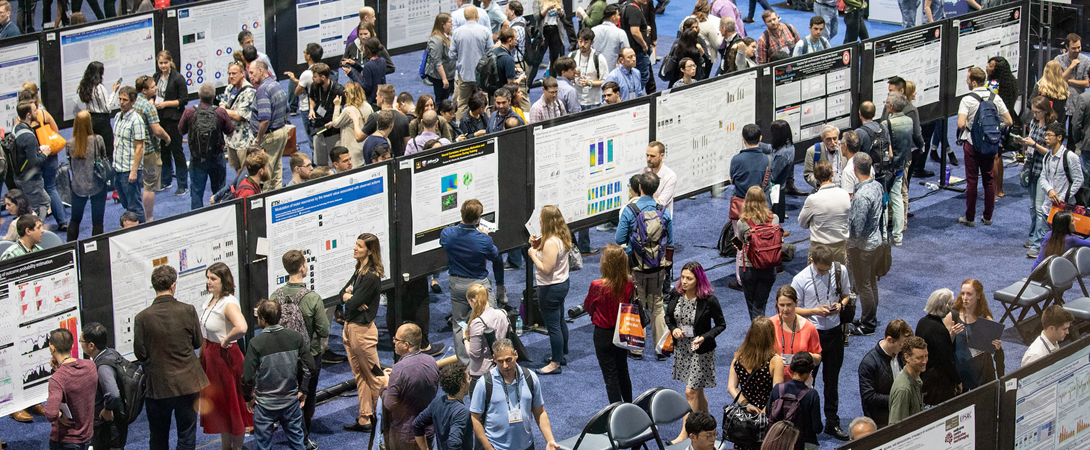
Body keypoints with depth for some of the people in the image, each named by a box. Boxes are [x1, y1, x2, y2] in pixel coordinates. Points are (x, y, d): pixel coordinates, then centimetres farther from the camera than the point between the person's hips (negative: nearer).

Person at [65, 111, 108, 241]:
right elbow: (104, 158, -2)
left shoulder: (70, 144, -7)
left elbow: (70, 165, 4)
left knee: (75, 219, 17)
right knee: (97, 221, 6)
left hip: (78, 186, 2)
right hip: (97, 185, -2)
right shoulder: (97, 140, -15)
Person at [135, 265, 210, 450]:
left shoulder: (142, 318, -13)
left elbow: (140, 354, -9)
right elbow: (198, 343, 1)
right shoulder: (188, 311, -11)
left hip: (157, 385, 0)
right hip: (187, 384, 0)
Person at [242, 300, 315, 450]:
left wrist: (248, 398, 2)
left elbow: (248, 376, -15)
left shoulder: (256, 343, -17)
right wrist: (302, 390, 11)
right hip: (291, 401, 3)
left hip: (265, 405, -3)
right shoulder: (296, 337, -6)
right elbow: (309, 366, -2)